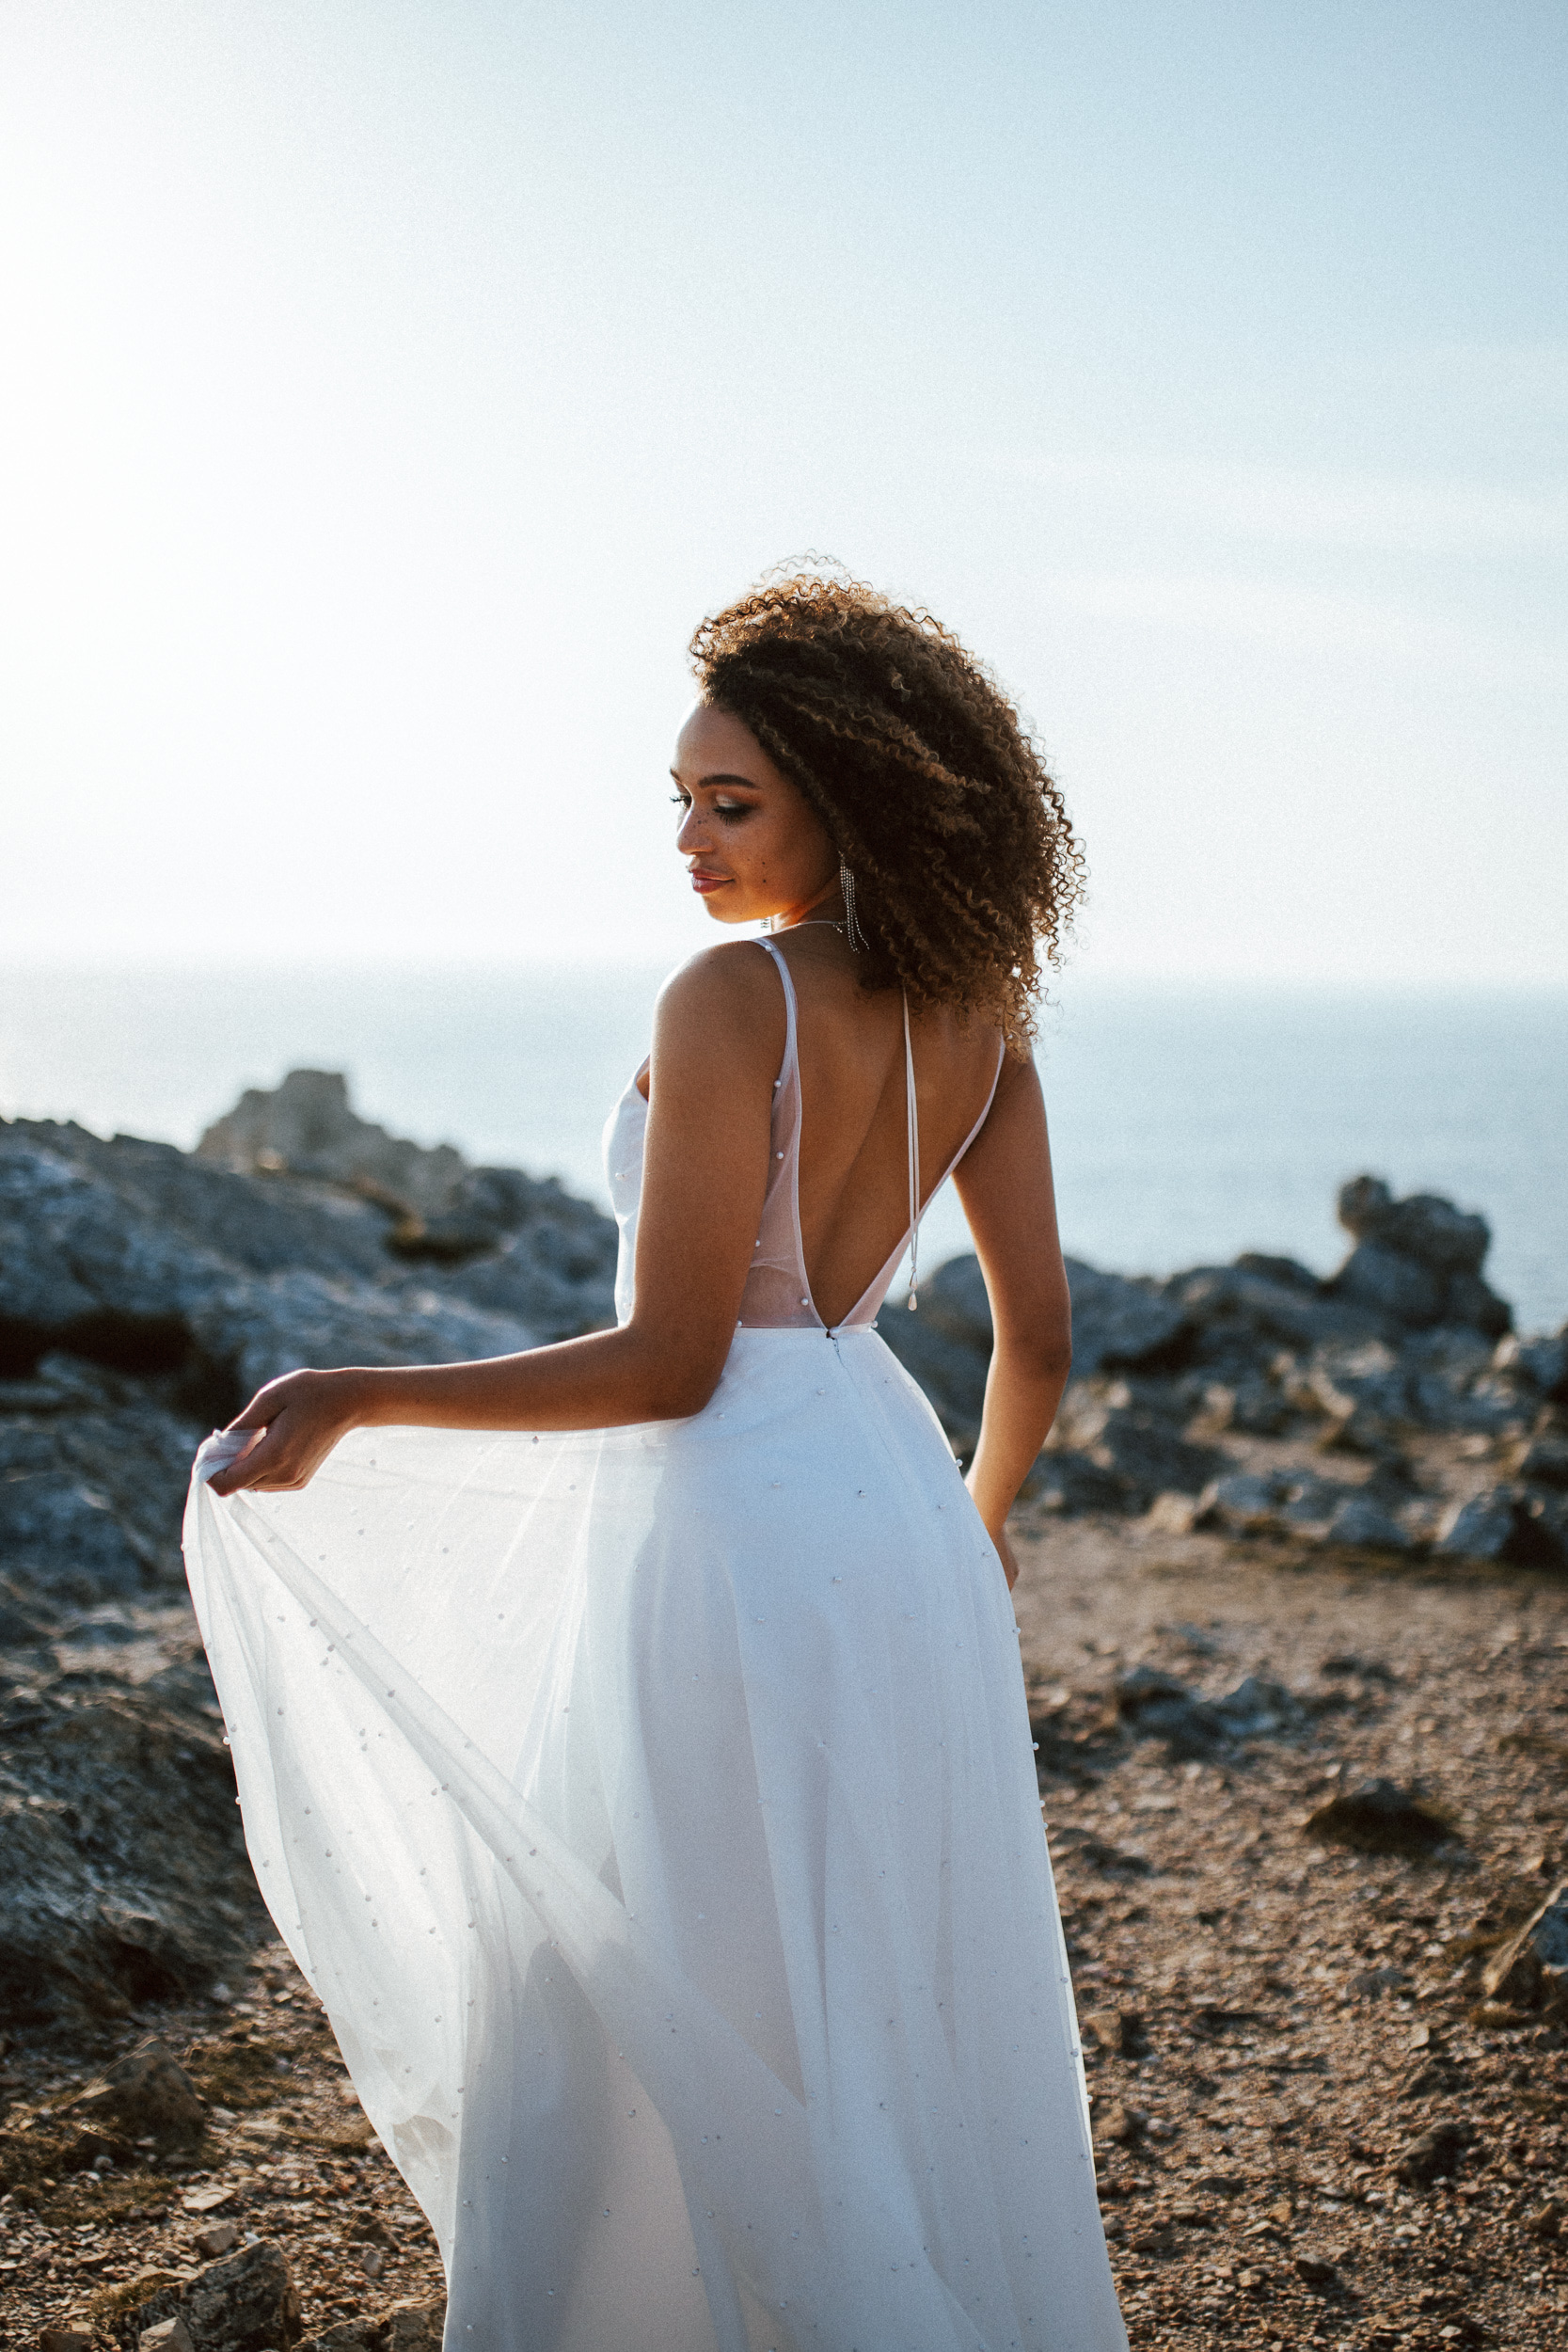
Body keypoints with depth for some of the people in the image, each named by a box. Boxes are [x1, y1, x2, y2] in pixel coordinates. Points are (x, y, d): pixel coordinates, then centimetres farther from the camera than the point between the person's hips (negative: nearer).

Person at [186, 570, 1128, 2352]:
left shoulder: (733, 999, -18)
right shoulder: (977, 1014, 3)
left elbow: (668, 1366, -19)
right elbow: (1036, 1336, 8)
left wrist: (357, 1401, -15)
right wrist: (980, 1517, 25)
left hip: (728, 1526, -8)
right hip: (895, 1517, 8)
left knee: (625, 2011, 8)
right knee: (895, 1995, 22)